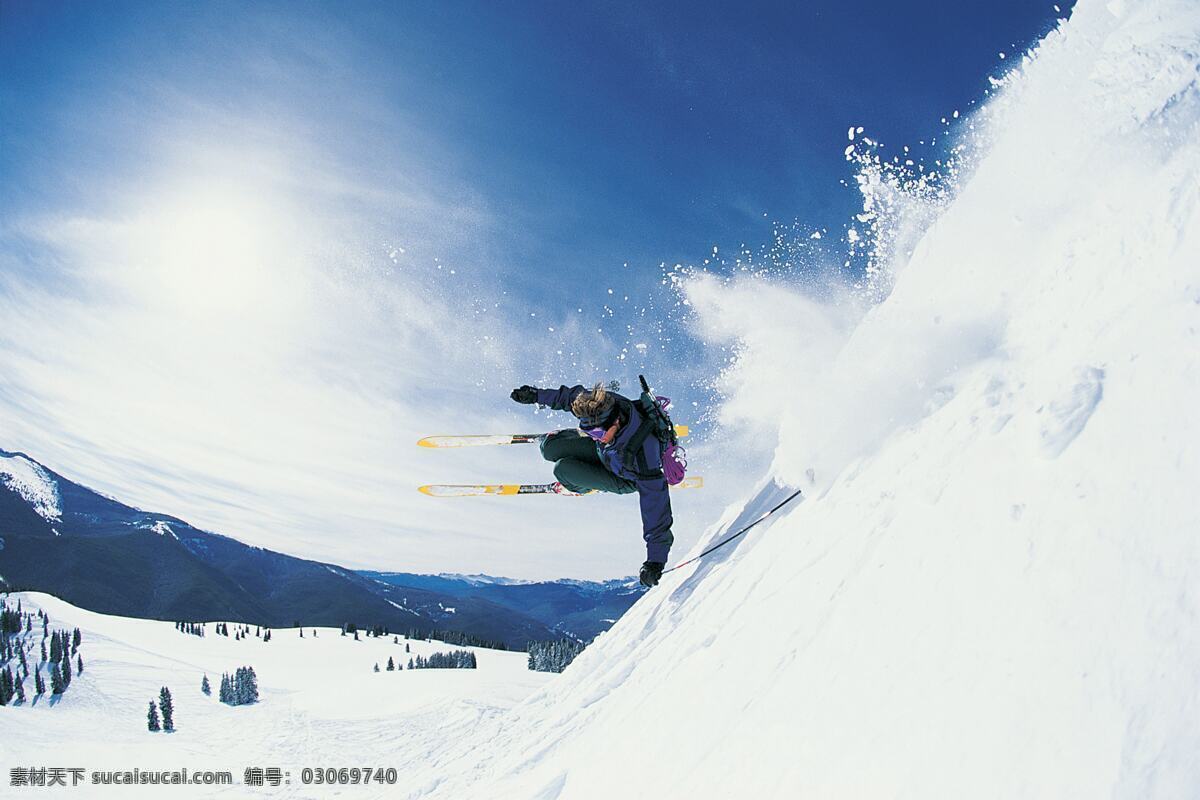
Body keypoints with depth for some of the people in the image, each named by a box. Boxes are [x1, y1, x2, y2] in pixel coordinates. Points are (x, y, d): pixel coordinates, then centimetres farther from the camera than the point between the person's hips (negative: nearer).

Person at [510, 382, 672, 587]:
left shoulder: (644, 451, -47)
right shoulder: (602, 404, -33)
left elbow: (655, 501, -43)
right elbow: (574, 394, -10)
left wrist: (656, 558, -42)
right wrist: (537, 395, -3)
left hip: (626, 479, -5)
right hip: (604, 450, 5)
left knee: (563, 470, -20)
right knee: (550, 447, -7)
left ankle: (580, 486, 16)